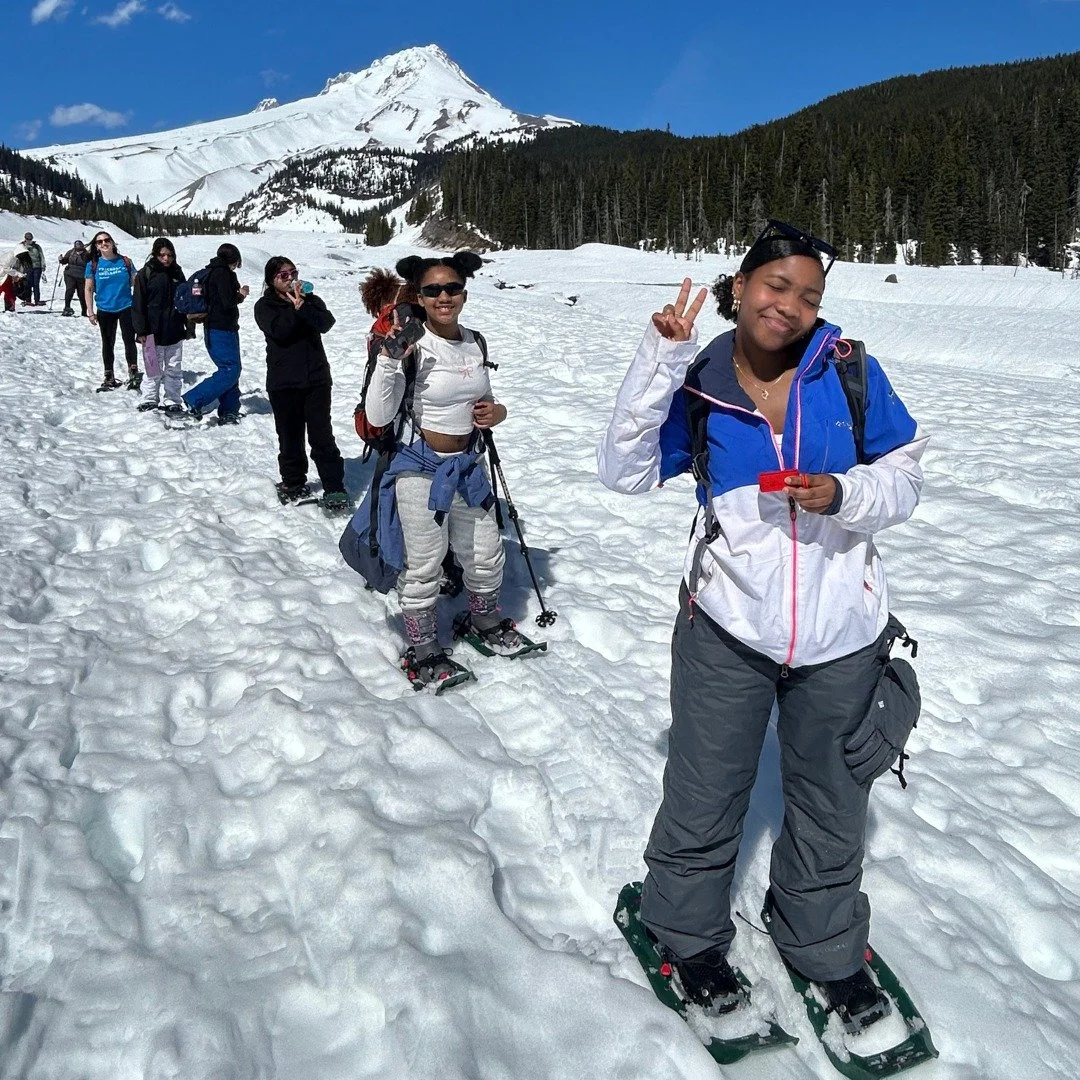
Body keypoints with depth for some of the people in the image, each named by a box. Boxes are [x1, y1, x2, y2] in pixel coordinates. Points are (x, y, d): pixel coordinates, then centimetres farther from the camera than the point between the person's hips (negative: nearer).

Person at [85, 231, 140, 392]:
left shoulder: (125, 261, 0)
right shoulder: (93, 264, 1)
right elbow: (89, 289, 3)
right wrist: (90, 312, -2)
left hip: (126, 307, -1)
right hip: (105, 310, 2)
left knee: (129, 341, -8)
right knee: (108, 343, 10)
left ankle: (133, 373, 4)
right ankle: (109, 377, 19)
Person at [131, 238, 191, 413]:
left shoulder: (177, 273, 8)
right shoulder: (145, 274, -4)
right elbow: (138, 304, -5)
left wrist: (189, 326, 11)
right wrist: (141, 331, -11)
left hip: (175, 332, 3)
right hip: (153, 332, -3)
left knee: (173, 369, 8)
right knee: (153, 370, 3)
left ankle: (173, 401, 15)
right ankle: (150, 399, 16)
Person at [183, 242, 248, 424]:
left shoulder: (213, 272, 15)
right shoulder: (223, 273, -14)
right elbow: (227, 302, -21)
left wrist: (237, 294, 11)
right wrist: (241, 295, -3)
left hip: (225, 329, 10)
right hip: (221, 330, -10)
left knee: (232, 369, 12)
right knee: (230, 370, -11)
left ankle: (229, 412, 14)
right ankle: (194, 400, -11)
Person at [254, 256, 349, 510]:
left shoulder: (311, 300, 10)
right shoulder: (265, 306, 3)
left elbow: (325, 323, -10)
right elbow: (279, 331, -16)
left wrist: (302, 305, -19)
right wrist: (295, 308, -15)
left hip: (316, 379, 1)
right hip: (283, 382, 0)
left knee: (322, 435, -4)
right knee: (290, 436, 8)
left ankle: (334, 488, -2)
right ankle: (293, 483, 24)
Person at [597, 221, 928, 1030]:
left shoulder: (850, 371, -5)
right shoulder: (701, 384, -4)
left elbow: (904, 478, 0)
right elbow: (626, 472, -12)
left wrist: (843, 495, -22)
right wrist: (661, 358, -19)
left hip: (840, 631, 1)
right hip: (729, 627, -1)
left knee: (830, 798, 20)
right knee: (706, 794, 13)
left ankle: (824, 943, 47)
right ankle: (687, 927, 41)